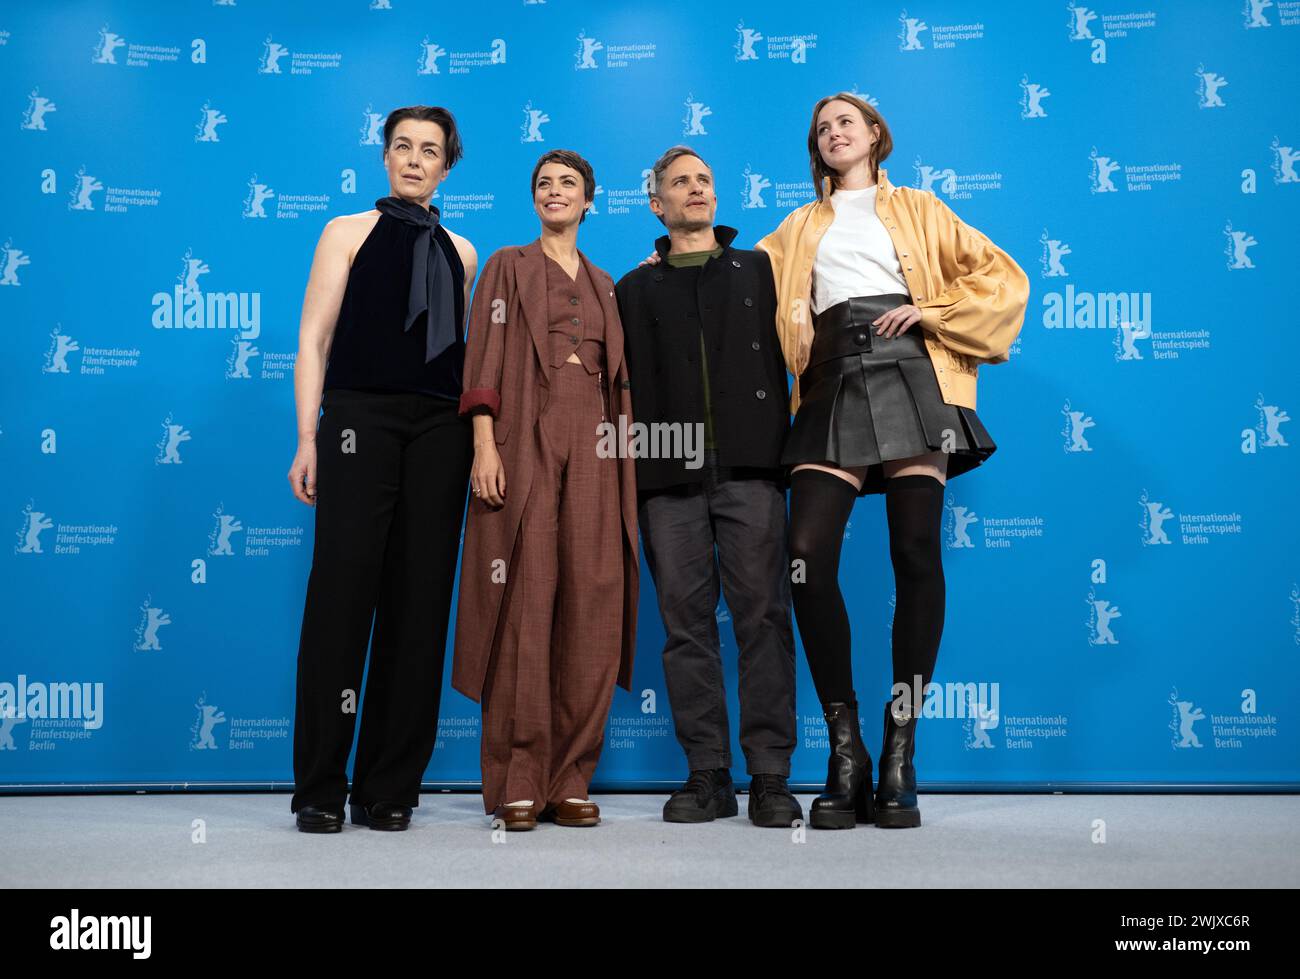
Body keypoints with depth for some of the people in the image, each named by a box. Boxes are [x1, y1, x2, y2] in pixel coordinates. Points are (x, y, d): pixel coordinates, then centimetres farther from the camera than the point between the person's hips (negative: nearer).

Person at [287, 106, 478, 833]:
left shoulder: (461, 252, 20)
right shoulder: (348, 233, 12)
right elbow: (314, 340, 4)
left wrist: (475, 435, 9)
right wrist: (308, 438, -6)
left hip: (441, 430, 3)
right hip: (361, 417, -3)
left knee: (420, 600, 0)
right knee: (342, 590, -8)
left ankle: (389, 788, 8)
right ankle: (321, 789, 1)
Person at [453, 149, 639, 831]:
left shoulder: (606, 286, 23)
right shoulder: (509, 267, 12)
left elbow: (619, 378, 19)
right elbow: (485, 360, 1)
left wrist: (625, 462, 7)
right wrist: (484, 446, -12)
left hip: (592, 451, 4)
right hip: (525, 444, -3)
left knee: (591, 606, -4)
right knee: (525, 602, -9)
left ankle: (569, 780, 3)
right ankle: (517, 783, -4)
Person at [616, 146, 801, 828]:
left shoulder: (758, 270, 19)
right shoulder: (636, 289, 20)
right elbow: (626, 386, 13)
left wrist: (784, 449, -3)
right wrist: (630, 473, 4)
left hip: (750, 469, -1)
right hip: (669, 473, 1)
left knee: (762, 615, -5)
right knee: (687, 623, 0)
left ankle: (769, 776, 0)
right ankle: (707, 775, 7)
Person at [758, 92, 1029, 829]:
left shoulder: (917, 210, 21)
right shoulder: (799, 229, 27)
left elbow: (1002, 277, 13)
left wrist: (929, 310, 0)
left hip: (909, 378, -1)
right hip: (833, 387, 2)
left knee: (917, 557, -11)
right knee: (808, 560, -16)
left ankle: (900, 756, -4)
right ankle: (846, 753, -6)